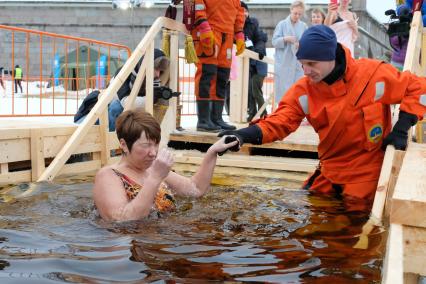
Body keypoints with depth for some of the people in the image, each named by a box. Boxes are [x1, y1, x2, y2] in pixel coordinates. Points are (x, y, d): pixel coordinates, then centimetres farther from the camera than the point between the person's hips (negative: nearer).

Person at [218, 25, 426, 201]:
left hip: (367, 174, -4)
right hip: (329, 173, 4)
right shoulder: (304, 90, -11)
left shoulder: (373, 74, -19)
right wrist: (244, 135, -35)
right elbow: (279, 121, -17)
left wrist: (401, 128, -14)